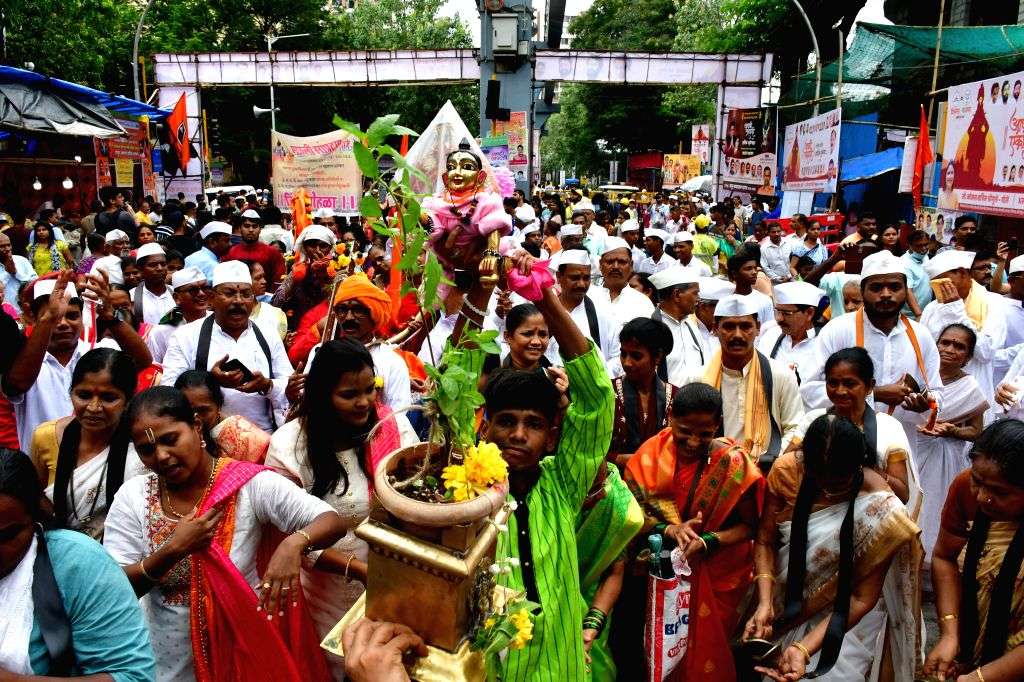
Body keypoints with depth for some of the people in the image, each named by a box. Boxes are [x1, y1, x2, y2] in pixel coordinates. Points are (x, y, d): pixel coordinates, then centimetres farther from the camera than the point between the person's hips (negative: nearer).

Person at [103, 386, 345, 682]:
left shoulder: (249, 483, -16)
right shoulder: (132, 496, -6)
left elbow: (333, 522, -19)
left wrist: (294, 543, -38)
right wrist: (174, 549, -22)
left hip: (245, 655, -2)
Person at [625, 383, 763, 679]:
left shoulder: (733, 463, -18)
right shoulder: (651, 454, -12)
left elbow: (748, 525, -12)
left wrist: (707, 541, -28)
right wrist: (668, 529, -26)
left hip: (717, 576, -2)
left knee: (706, 646, 14)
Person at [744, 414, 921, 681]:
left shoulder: (881, 510, -27)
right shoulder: (786, 470, -20)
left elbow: (862, 597, -22)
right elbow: (765, 541, -11)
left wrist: (804, 648, -31)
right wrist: (764, 603, -25)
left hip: (845, 614, -2)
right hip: (786, 602, 3)